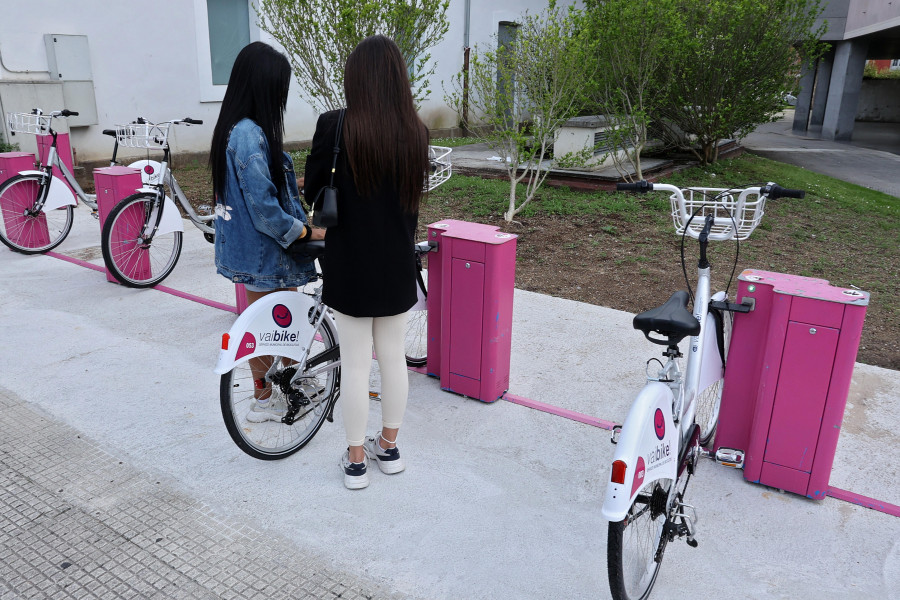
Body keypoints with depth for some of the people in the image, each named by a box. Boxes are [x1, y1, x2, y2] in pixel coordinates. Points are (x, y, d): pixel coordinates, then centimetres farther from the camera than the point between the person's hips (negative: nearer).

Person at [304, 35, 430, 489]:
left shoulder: (335, 126, -13)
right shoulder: (416, 132, -4)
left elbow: (311, 191, -2)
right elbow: (411, 196, 6)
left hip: (350, 266, -3)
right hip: (398, 267, 3)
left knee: (355, 363, 8)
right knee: (393, 357, 15)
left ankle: (356, 461, 21)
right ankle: (389, 448, 32)